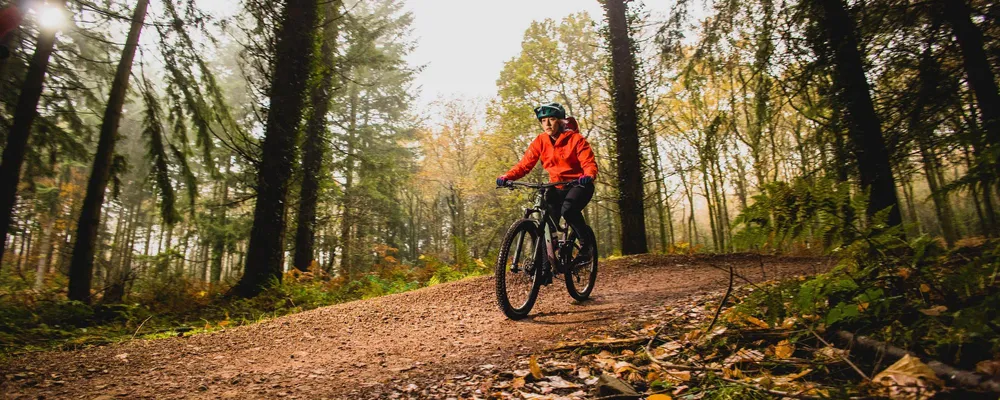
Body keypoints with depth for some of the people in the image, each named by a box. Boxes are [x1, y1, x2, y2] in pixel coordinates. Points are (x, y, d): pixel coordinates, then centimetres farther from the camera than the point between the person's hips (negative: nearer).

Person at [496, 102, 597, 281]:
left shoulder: (575, 139, -11)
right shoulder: (540, 142, -2)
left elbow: (589, 163, -20)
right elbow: (525, 164, -10)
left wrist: (588, 176, -44)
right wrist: (507, 177, -27)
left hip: (579, 184, -4)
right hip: (557, 187, 4)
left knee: (568, 209, -33)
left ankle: (586, 243, -10)